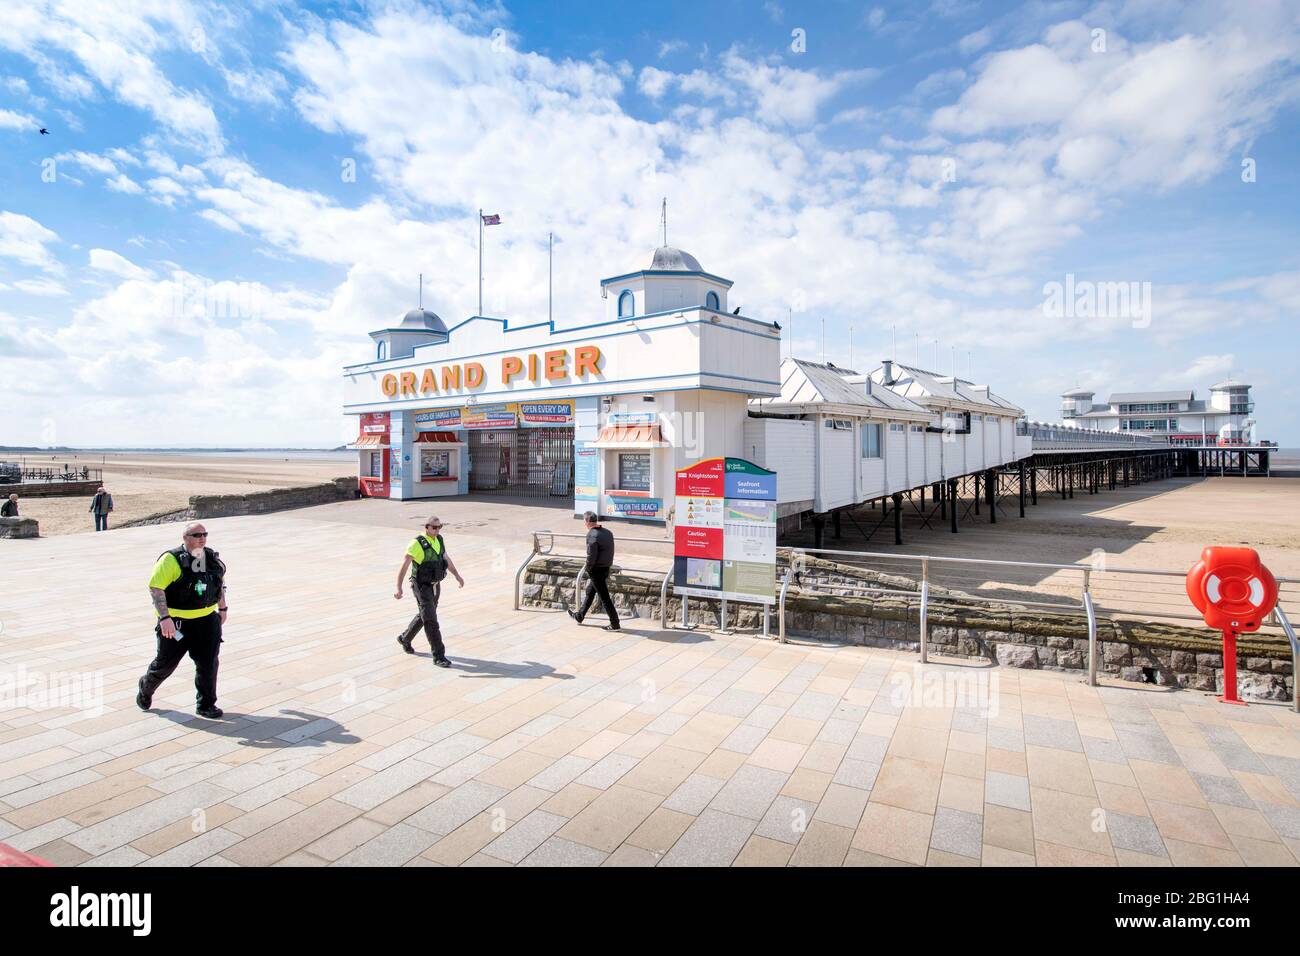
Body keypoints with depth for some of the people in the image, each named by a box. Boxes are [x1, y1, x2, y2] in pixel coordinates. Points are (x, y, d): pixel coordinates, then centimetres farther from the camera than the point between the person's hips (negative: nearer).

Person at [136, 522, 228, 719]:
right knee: (166, 663, 12)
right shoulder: (171, 560, -14)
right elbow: (155, 587, -17)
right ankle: (146, 688, 44)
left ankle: (206, 705, 12)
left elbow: (221, 582, 20)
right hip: (177, 622, -4)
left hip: (207, 620, 4)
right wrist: (165, 618, -24)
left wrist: (222, 608, 20)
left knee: (208, 662, 0)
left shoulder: (212, 558, 5)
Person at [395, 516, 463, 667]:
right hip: (422, 587, -8)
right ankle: (439, 656, -4)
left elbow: (446, 559, 12)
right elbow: (404, 566, -18)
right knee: (431, 620, -10)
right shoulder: (417, 544, -21)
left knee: (424, 616, 23)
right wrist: (399, 588, -18)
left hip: (435, 586, 8)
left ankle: (405, 638, 48)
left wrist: (457, 576, 6)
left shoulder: (438, 540, 2)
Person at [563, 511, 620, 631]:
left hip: (597, 570, -9)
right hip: (606, 568, 9)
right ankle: (579, 617, 38)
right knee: (590, 592, 23)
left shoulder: (592, 535, -19)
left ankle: (615, 625, 4)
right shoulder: (608, 532, 5)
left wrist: (588, 571, -6)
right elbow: (610, 552, 9)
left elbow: (591, 556, -21)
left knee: (604, 598, -1)